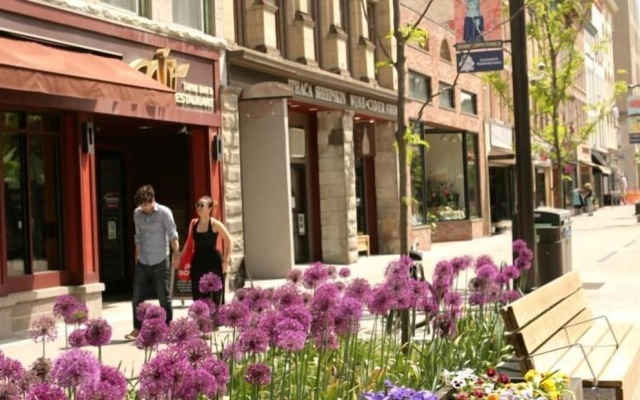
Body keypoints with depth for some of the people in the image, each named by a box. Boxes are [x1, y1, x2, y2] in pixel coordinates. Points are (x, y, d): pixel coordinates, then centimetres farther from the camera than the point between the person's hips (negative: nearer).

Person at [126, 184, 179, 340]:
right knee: (137, 296, 4)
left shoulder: (164, 212, -8)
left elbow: (172, 235, -10)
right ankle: (137, 329, 13)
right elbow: (138, 237, 14)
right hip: (142, 263, 4)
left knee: (164, 297, 2)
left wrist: (176, 254, -19)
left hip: (160, 262, -4)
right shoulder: (137, 213, 6)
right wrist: (137, 256, 12)